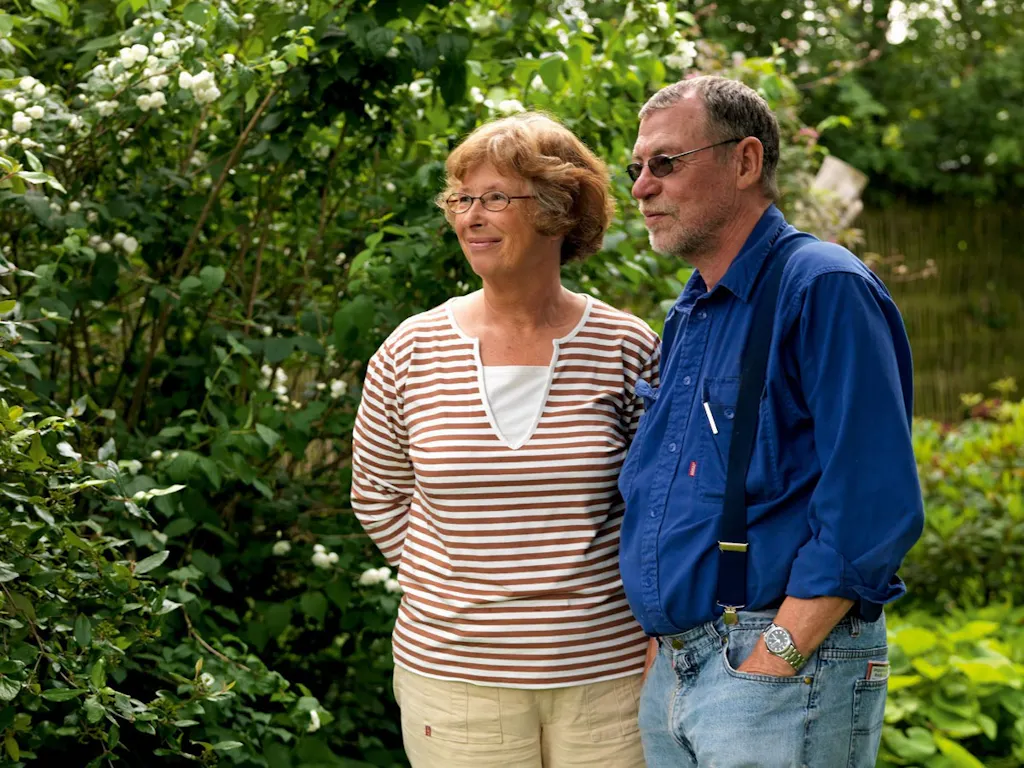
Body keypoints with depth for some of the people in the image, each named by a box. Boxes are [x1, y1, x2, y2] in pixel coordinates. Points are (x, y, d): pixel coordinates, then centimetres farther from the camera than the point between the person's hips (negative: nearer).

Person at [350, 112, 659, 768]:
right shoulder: (410, 353, 0)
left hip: (606, 675, 0)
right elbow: (377, 495, 13)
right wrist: (452, 581, 6)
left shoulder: (627, 350, -3)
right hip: (455, 678, 1)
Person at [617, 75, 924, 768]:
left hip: (790, 666, -8)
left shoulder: (825, 289, -12)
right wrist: (662, 645, 10)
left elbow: (874, 510, -20)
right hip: (672, 670, 8)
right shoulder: (687, 319, 15)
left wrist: (770, 663, -19)